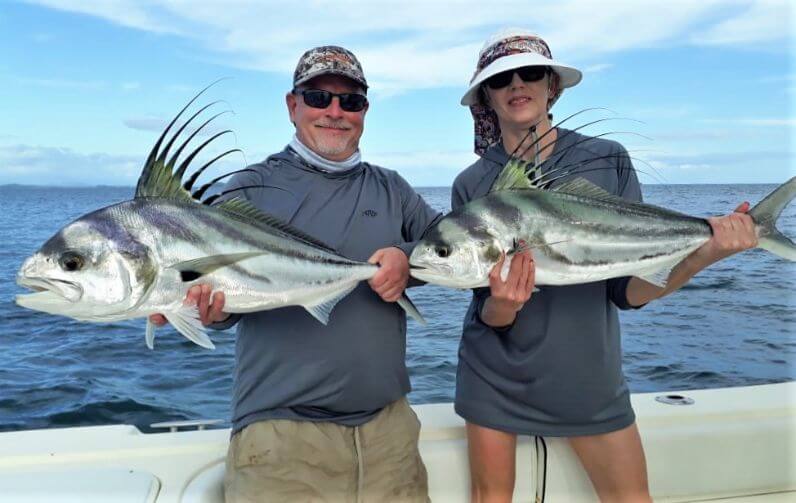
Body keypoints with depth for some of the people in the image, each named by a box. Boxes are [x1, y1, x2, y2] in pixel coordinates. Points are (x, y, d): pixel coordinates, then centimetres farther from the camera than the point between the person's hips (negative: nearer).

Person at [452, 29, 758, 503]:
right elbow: (487, 314, -7)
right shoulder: (472, 185, -6)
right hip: (496, 376, 0)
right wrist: (501, 305, -29)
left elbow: (628, 290, -7)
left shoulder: (608, 161, -6)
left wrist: (699, 256, -23)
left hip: (592, 374, 0)